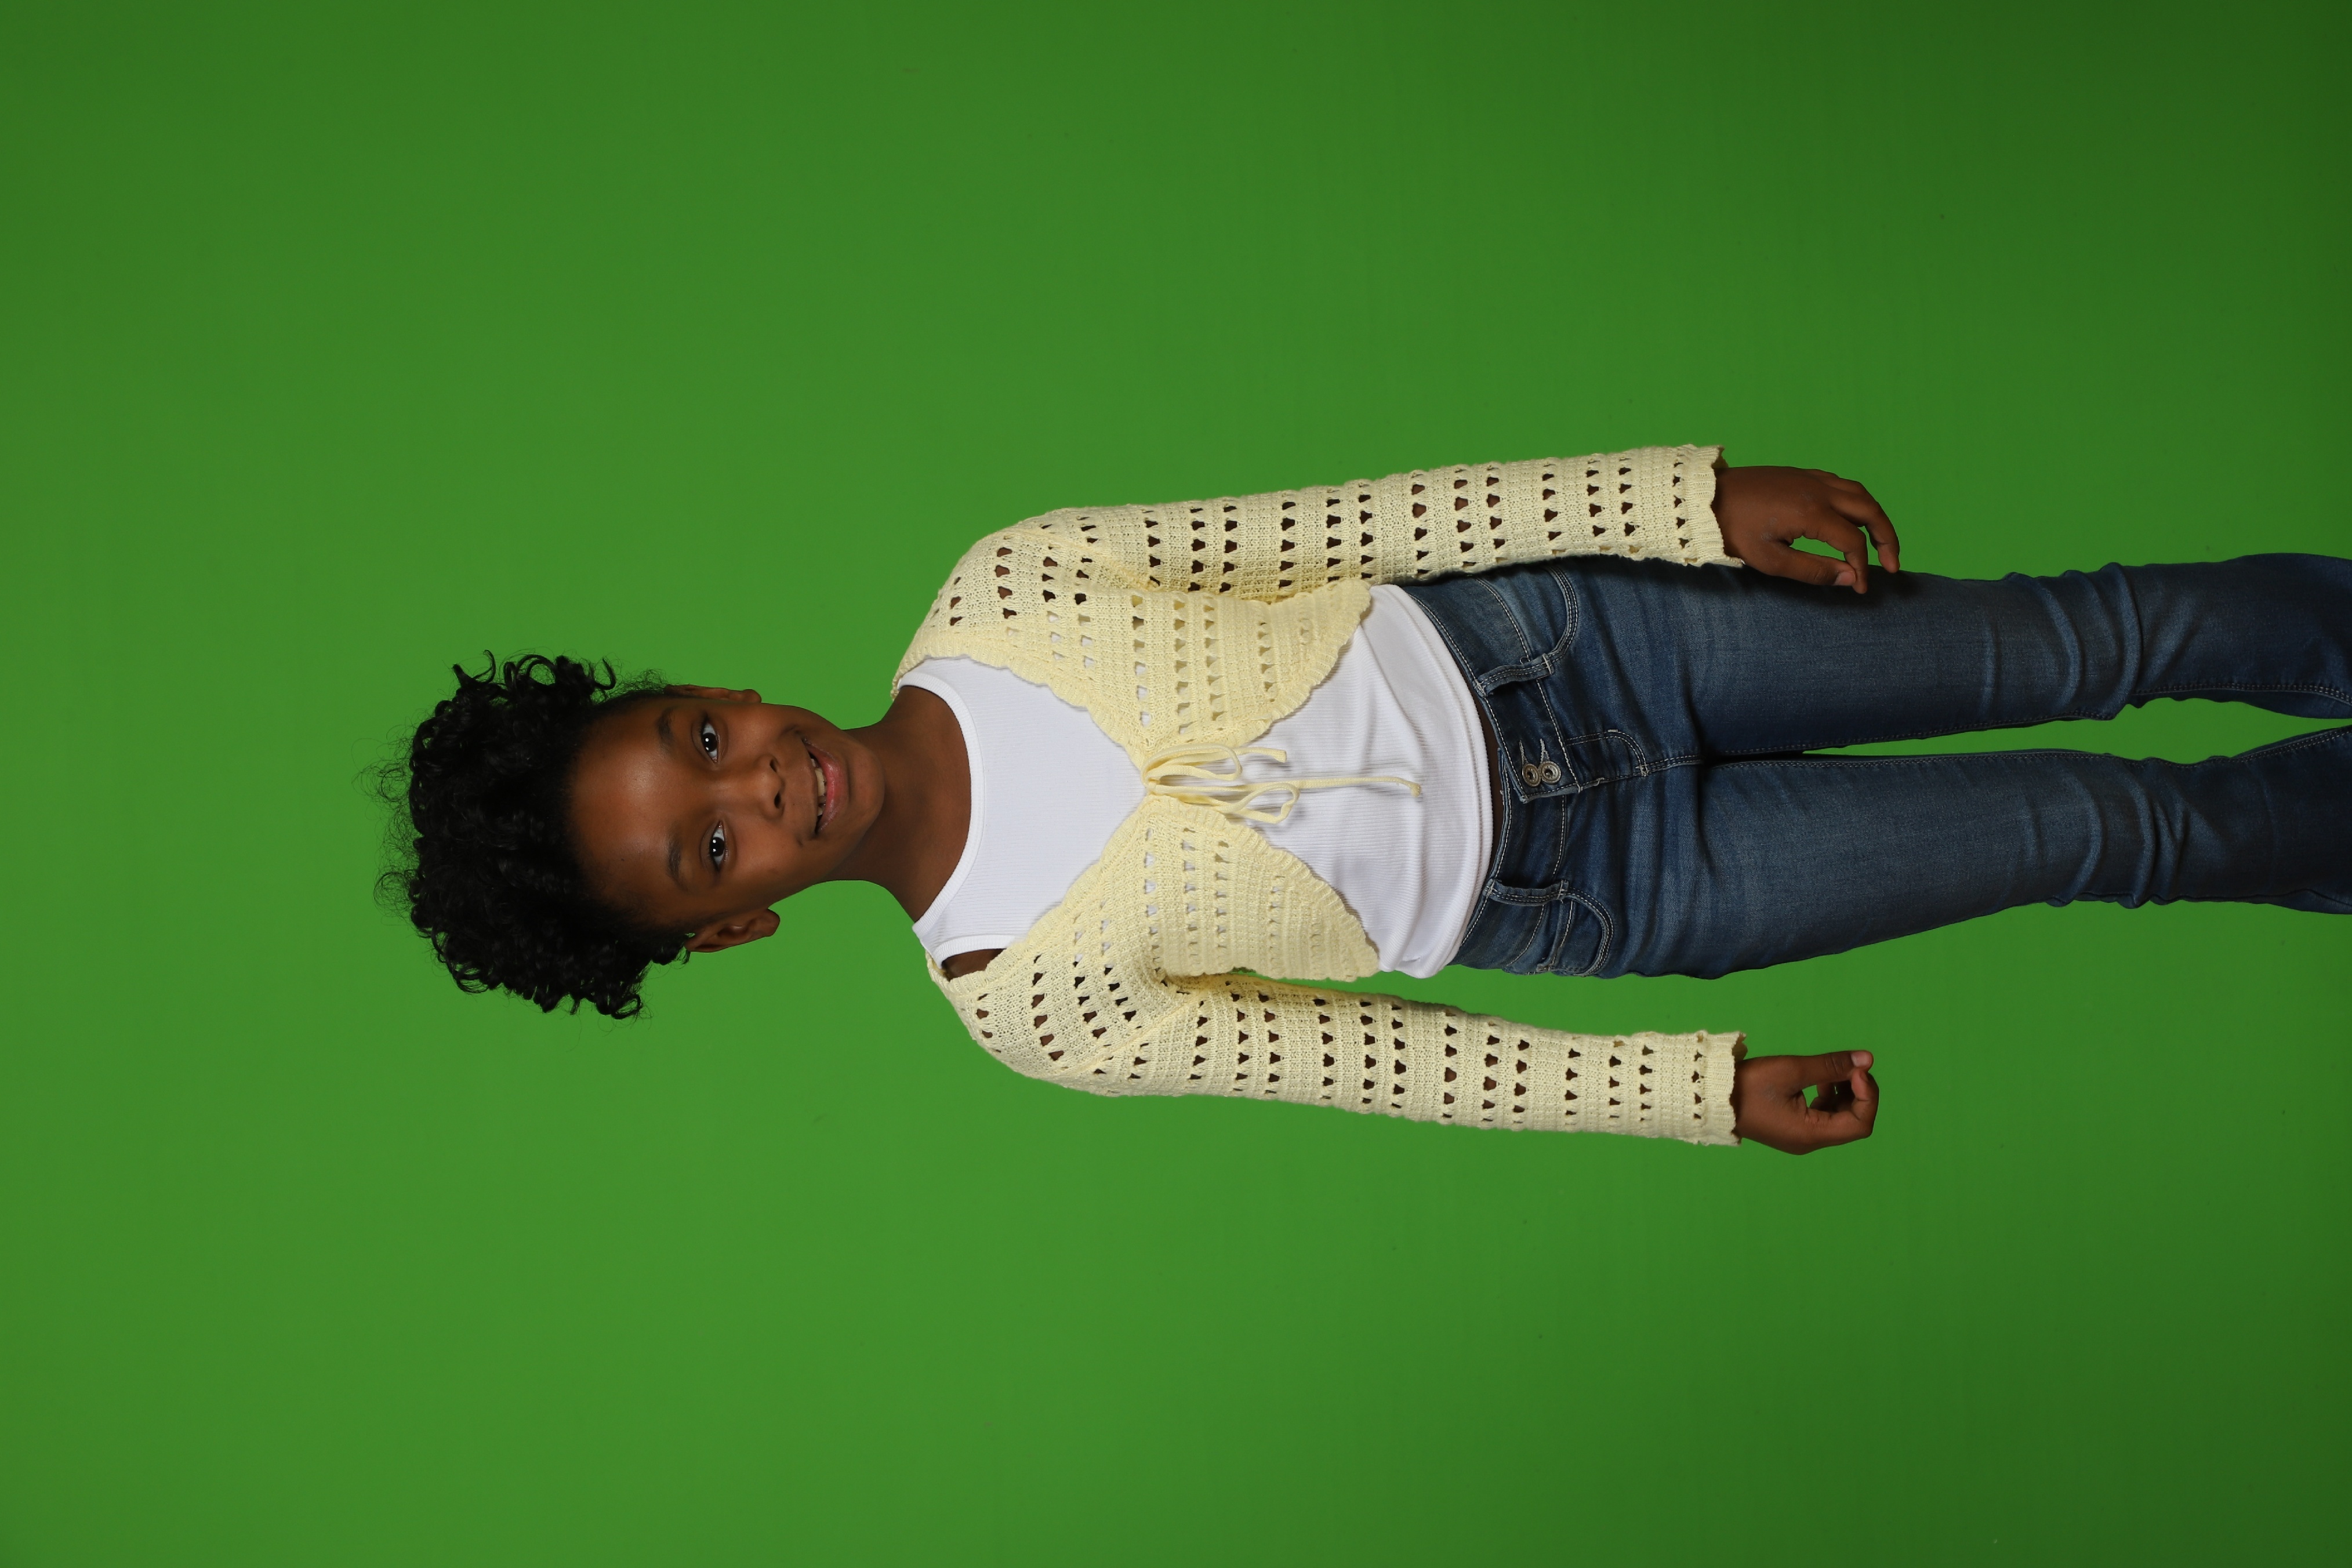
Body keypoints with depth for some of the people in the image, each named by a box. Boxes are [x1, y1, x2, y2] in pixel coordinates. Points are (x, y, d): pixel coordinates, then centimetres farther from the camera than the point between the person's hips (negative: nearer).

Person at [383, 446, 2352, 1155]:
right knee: (2081, 831, 2)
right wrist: (1714, 1091, -8)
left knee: (2073, 644, 4)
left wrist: (1694, 494, -14)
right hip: (1569, 889, -2)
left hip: (1516, 635, 2)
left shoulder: (992, 595, -14)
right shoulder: (1024, 1004, -16)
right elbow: (1355, 1056, -9)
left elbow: (1344, 524, -11)